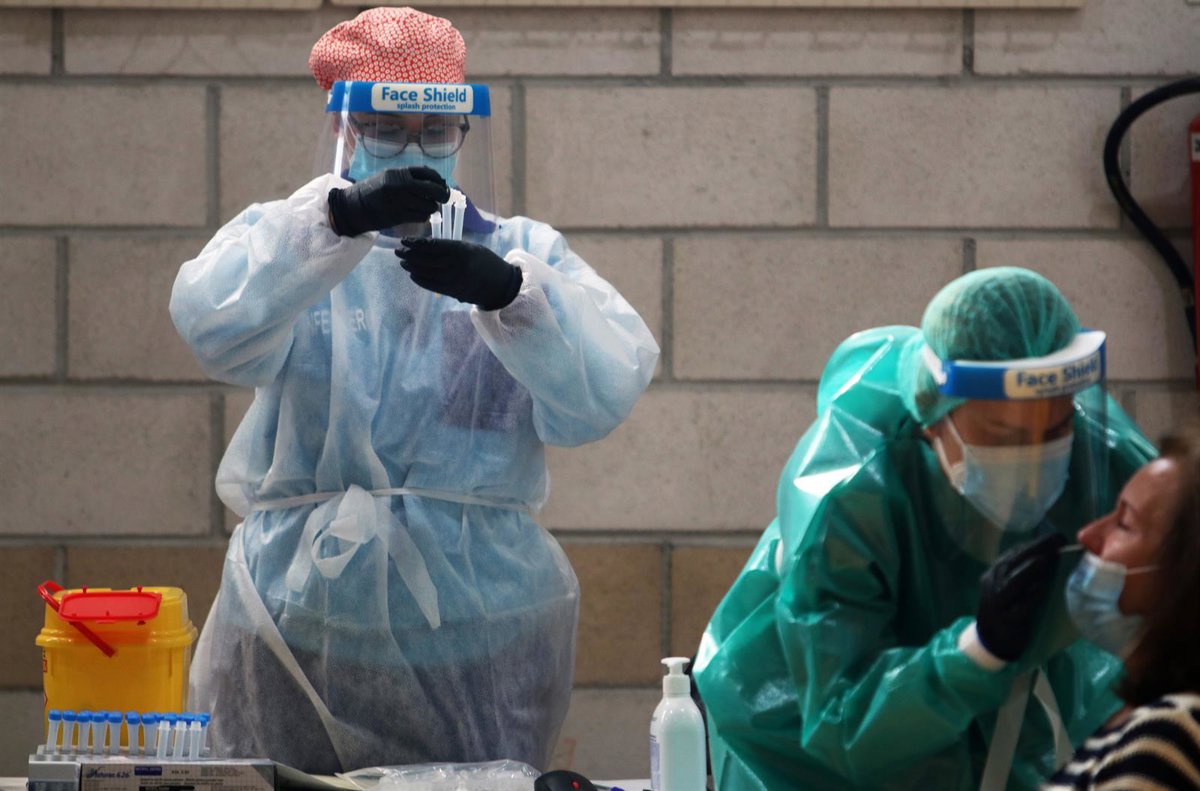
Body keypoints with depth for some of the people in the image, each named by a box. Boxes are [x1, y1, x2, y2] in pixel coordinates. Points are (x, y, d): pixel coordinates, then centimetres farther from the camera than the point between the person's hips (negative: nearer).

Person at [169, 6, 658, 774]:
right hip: (301, 618, 0)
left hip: (481, 630, 0)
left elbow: (606, 392, -10)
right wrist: (339, 217, -32)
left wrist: (509, 293, -28)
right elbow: (215, 324, -18)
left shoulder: (522, 254, 8)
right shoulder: (284, 242, 6)